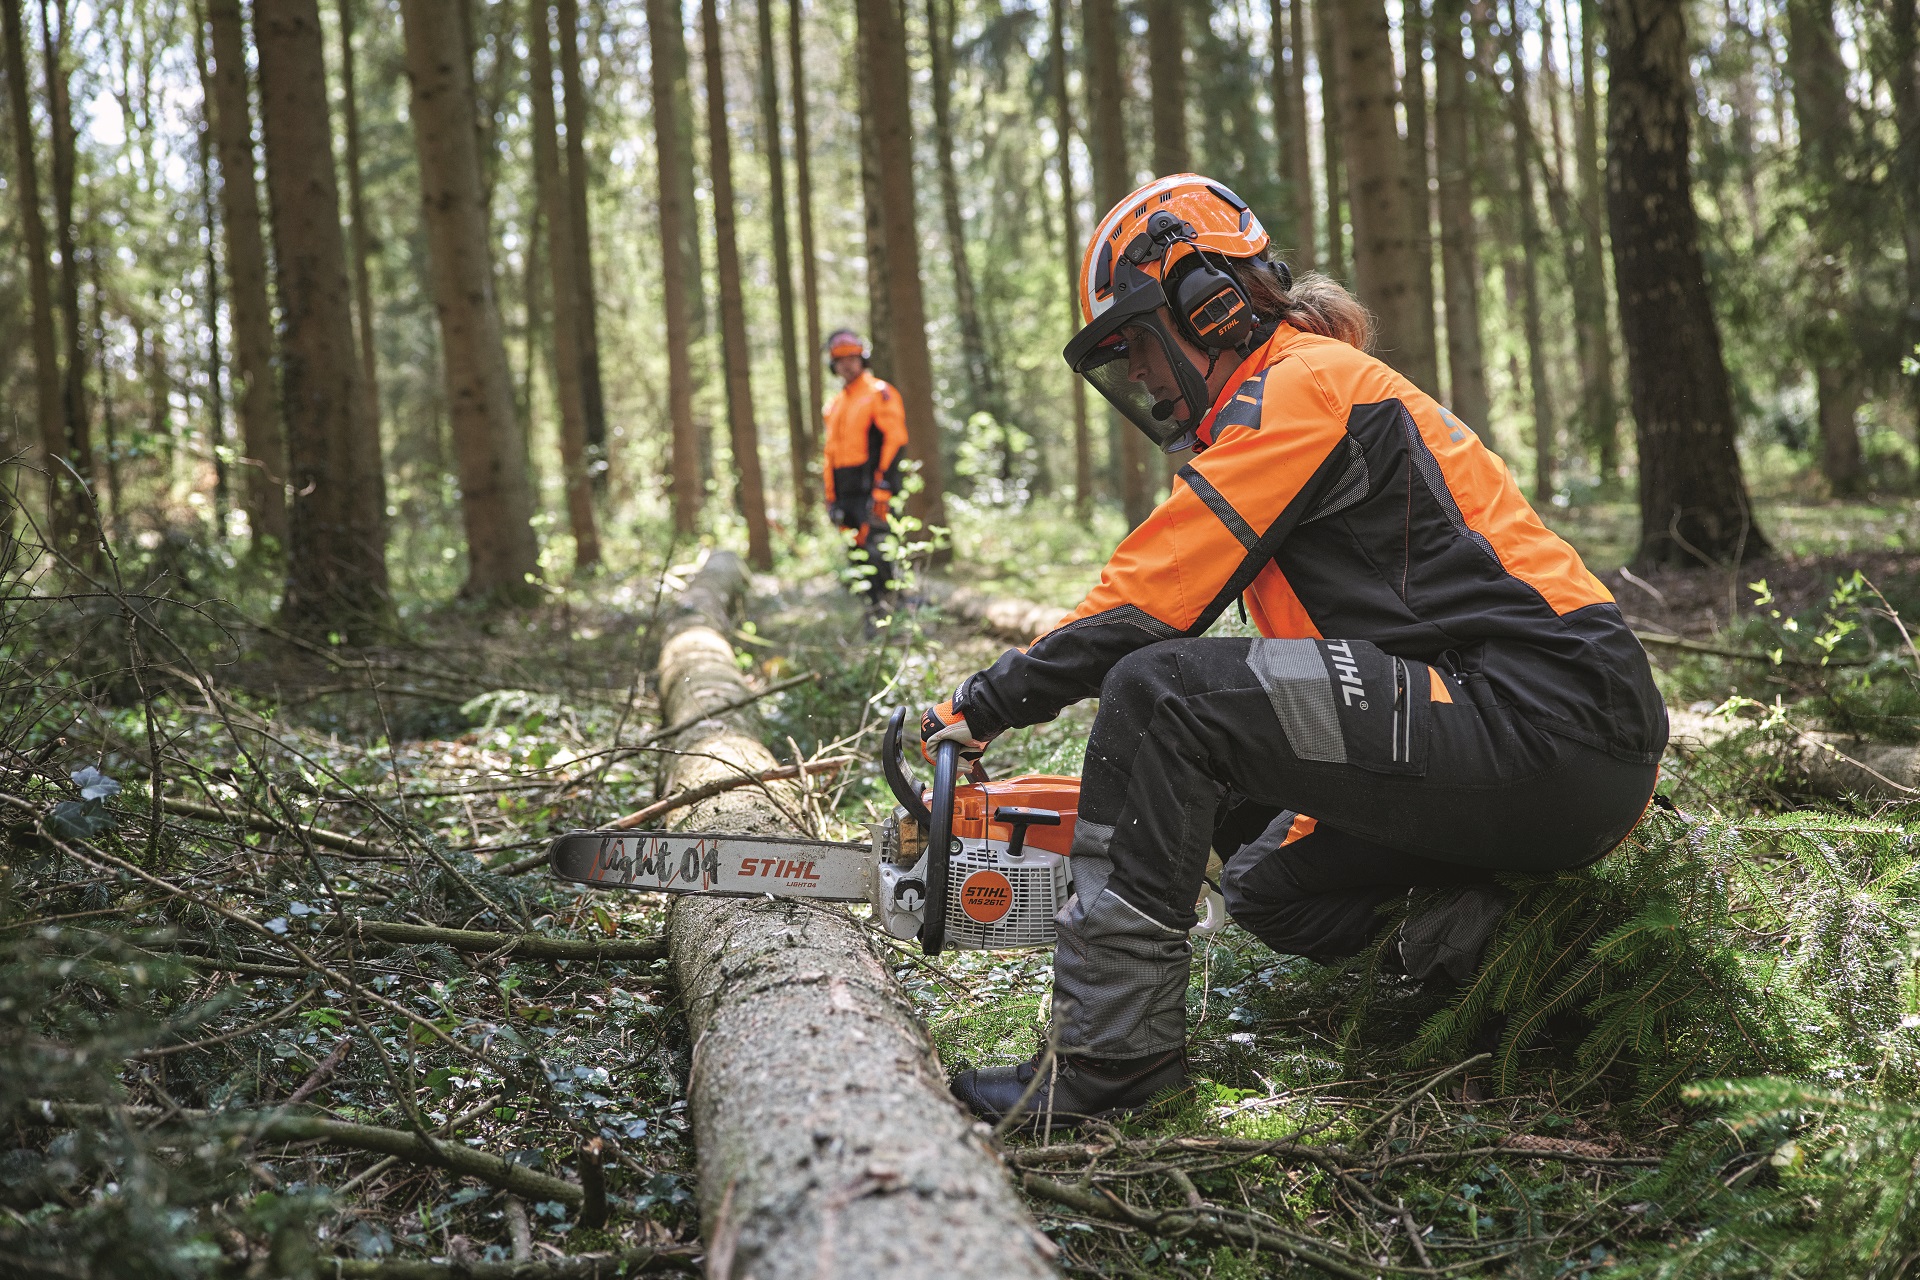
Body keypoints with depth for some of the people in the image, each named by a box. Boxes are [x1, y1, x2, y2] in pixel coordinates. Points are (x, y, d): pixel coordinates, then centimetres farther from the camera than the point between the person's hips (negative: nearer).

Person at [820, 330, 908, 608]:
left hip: (871, 488, -7)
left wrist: (883, 487, -19)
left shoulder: (879, 393, -4)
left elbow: (895, 441, -12)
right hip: (846, 492, 7)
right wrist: (830, 496, 16)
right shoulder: (834, 405, 19)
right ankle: (874, 605, 12)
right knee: (858, 555, 6)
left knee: (874, 551, -15)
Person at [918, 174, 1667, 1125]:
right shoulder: (1315, 390, 25)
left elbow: (1144, 603, -12)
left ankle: (1106, 1057, -15)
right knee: (1269, 887, 24)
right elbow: (1307, 649, 24)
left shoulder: (1298, 386, -6)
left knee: (1158, 690, -18)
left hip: (1549, 719, -11)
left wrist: (979, 708, -3)